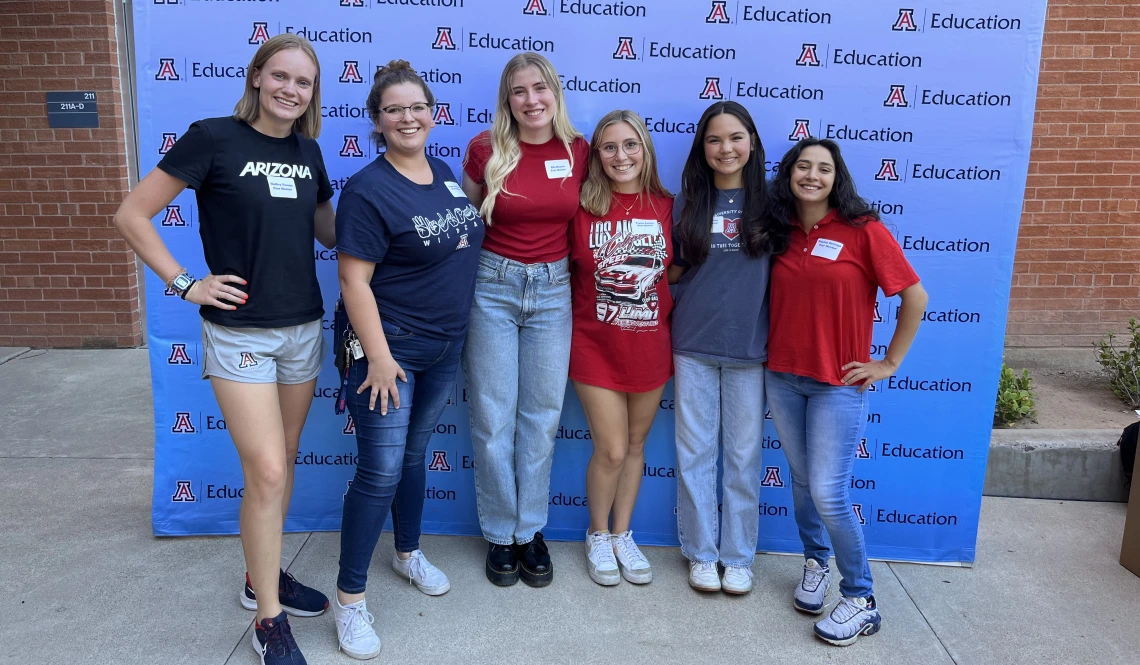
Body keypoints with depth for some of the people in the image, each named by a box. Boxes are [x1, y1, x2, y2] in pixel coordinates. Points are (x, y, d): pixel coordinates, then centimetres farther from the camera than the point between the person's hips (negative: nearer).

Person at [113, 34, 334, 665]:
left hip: (303, 327, 6)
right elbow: (131, 215, -7)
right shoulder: (214, 137, -9)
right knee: (266, 472, -8)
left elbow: (329, 232, 16)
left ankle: (263, 575, 35)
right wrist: (184, 284, -11)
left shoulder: (307, 150, 7)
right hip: (239, 332, -6)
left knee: (282, 460, 15)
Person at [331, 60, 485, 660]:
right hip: (389, 345, -7)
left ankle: (408, 552, 39)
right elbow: (353, 279, -18)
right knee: (381, 471, -5)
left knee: (413, 454, 20)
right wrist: (379, 357, -20)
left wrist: (456, 329, 15)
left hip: (444, 346, 7)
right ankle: (349, 598, 9)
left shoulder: (443, 174, 7)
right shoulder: (369, 190, -15)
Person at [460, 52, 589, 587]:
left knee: (542, 417, 8)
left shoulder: (578, 152, -1)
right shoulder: (486, 149, -5)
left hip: (553, 289, 2)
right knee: (493, 418, 3)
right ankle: (500, 534, 21)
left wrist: (572, 271, 9)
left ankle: (530, 530, 24)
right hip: (492, 286, -1)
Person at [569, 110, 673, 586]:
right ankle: (598, 536, 26)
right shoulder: (582, 208, -8)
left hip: (650, 346, 3)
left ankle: (622, 535, 33)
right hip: (596, 346, -2)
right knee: (611, 449, 0)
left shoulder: (667, 207, -1)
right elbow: (562, 269, 2)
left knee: (635, 444, 14)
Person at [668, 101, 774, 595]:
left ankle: (738, 555, 23)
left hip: (749, 346, -1)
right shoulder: (687, 203, 5)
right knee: (695, 452, 7)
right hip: (692, 345, 1)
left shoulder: (768, 203, 2)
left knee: (744, 454, 8)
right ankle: (701, 552, 23)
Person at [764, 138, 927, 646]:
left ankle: (861, 600, 12)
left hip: (838, 383, -5)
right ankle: (815, 564, 37)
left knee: (828, 493, -6)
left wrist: (889, 363, -5)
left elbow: (915, 298, -8)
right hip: (782, 378, 5)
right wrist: (768, 349, 7)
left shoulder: (862, 229, -10)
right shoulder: (780, 233, 5)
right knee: (802, 481, 15)